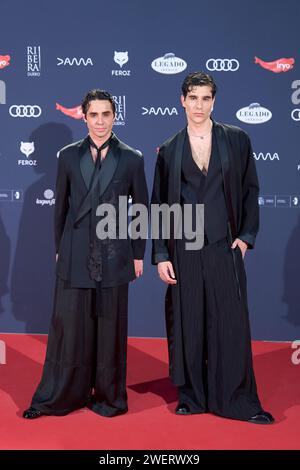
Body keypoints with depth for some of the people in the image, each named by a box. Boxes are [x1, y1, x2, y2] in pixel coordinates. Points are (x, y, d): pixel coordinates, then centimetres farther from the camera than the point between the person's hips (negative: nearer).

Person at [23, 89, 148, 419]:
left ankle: (109, 397, 22)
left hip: (114, 257, -1)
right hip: (75, 256, 1)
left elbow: (141, 208, 5)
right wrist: (59, 248, 8)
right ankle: (57, 397, 18)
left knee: (110, 328, 7)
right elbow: (61, 206, 9)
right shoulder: (68, 156, 4)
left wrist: (138, 254, 4)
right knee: (68, 326, 4)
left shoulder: (131, 159, 1)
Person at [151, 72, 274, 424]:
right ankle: (192, 395, 19)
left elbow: (250, 189, 7)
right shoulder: (169, 150, 5)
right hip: (183, 248, 1)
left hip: (224, 246, -1)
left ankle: (237, 399, 11)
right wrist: (161, 255, -1)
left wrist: (246, 235, -1)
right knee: (187, 323, 6)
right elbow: (159, 205, 5)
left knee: (231, 323, 0)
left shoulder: (236, 140, 4)